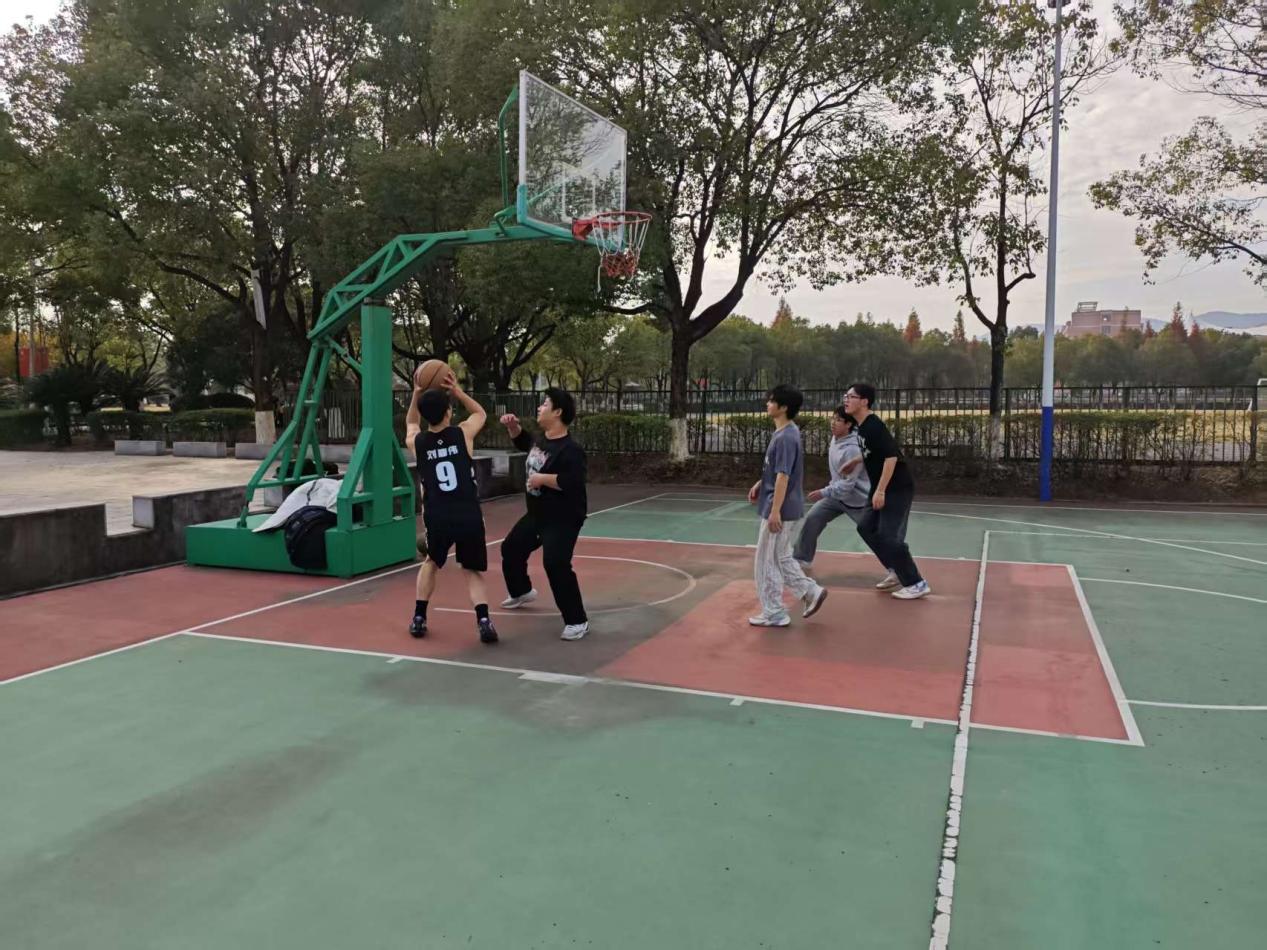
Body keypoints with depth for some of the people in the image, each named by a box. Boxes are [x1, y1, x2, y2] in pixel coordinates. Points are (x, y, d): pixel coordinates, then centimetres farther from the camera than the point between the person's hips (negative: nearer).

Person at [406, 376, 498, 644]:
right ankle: (484, 621, -6)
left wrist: (417, 395, 19)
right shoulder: (463, 433, 0)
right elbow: (481, 413, 23)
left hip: (438, 519, 1)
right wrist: (457, 392, 14)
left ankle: (419, 618, 26)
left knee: (431, 563, 28)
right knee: (473, 572, 13)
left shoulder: (416, 442, 5)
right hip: (469, 517, -1)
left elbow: (410, 422, 31)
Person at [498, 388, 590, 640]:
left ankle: (577, 621, -12)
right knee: (511, 548, 23)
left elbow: (572, 483, -38)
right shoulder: (541, 439, 2)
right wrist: (513, 426, 5)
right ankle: (521, 592, 50)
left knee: (555, 565, -23)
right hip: (536, 514, 10)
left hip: (563, 519, -10)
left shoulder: (570, 450, -27)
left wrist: (542, 478, -30)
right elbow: (523, 443, 24)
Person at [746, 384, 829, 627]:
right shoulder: (785, 432, 10)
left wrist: (775, 511, -24)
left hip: (781, 509, -10)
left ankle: (774, 614, 11)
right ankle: (811, 592, 24)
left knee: (766, 562, 1)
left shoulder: (786, 437, -21)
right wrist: (760, 484, 15)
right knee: (781, 558, 21)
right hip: (785, 508, 10)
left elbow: (783, 476, -24)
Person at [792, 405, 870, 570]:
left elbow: (848, 484, -31)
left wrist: (824, 493, -30)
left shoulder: (853, 450, -31)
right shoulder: (835, 438, -5)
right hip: (837, 493, 8)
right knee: (812, 519, 2)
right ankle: (801, 559, 13)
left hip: (856, 500, -8)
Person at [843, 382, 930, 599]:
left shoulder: (874, 426, -20)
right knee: (866, 528, 14)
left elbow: (891, 457, -27)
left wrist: (880, 490, -27)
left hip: (898, 489, -10)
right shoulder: (862, 427, 9)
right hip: (884, 490, 10)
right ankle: (897, 571, 24)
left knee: (889, 537, -10)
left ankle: (916, 584, 1)